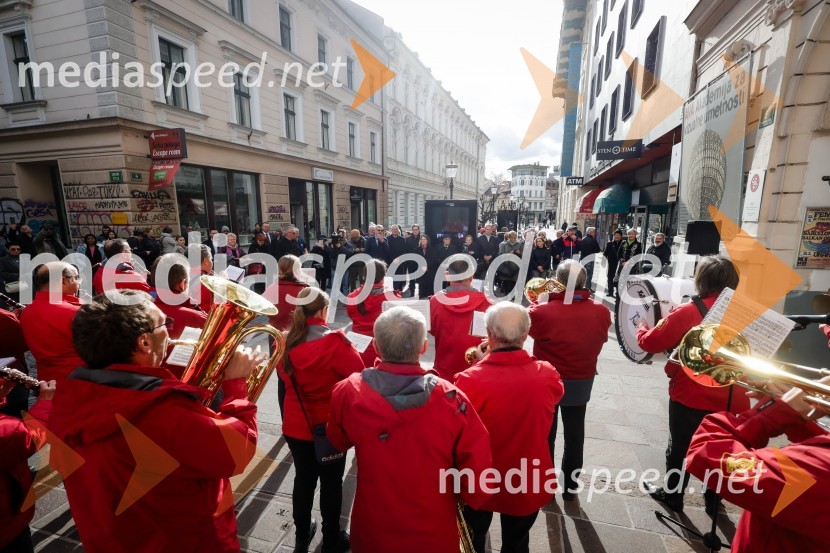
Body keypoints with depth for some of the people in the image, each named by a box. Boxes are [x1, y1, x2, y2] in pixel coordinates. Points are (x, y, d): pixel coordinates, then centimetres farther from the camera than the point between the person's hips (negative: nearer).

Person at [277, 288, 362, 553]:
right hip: (330, 427, -5)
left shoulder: (286, 342, -6)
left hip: (295, 425, 5)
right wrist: (345, 346, -1)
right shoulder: (334, 343, -23)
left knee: (303, 479, 22)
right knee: (331, 483, 15)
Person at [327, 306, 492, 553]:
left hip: (371, 529, 1)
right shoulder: (451, 400, -28)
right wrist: (470, 499, 4)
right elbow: (478, 471, -17)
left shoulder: (347, 393, -21)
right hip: (432, 533, -1)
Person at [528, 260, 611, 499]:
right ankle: (570, 487, 37)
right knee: (574, 436, 20)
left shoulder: (543, 311, -27)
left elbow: (527, 324, -5)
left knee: (545, 435, 17)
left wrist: (541, 301, 3)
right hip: (581, 383, 3)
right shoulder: (601, 312, -15)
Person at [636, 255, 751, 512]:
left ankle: (673, 495, 30)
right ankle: (714, 496, 41)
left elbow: (651, 342, -15)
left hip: (690, 396, -4)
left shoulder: (687, 311, -19)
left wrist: (642, 325, 5)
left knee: (680, 447, 14)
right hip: (731, 399, 5)